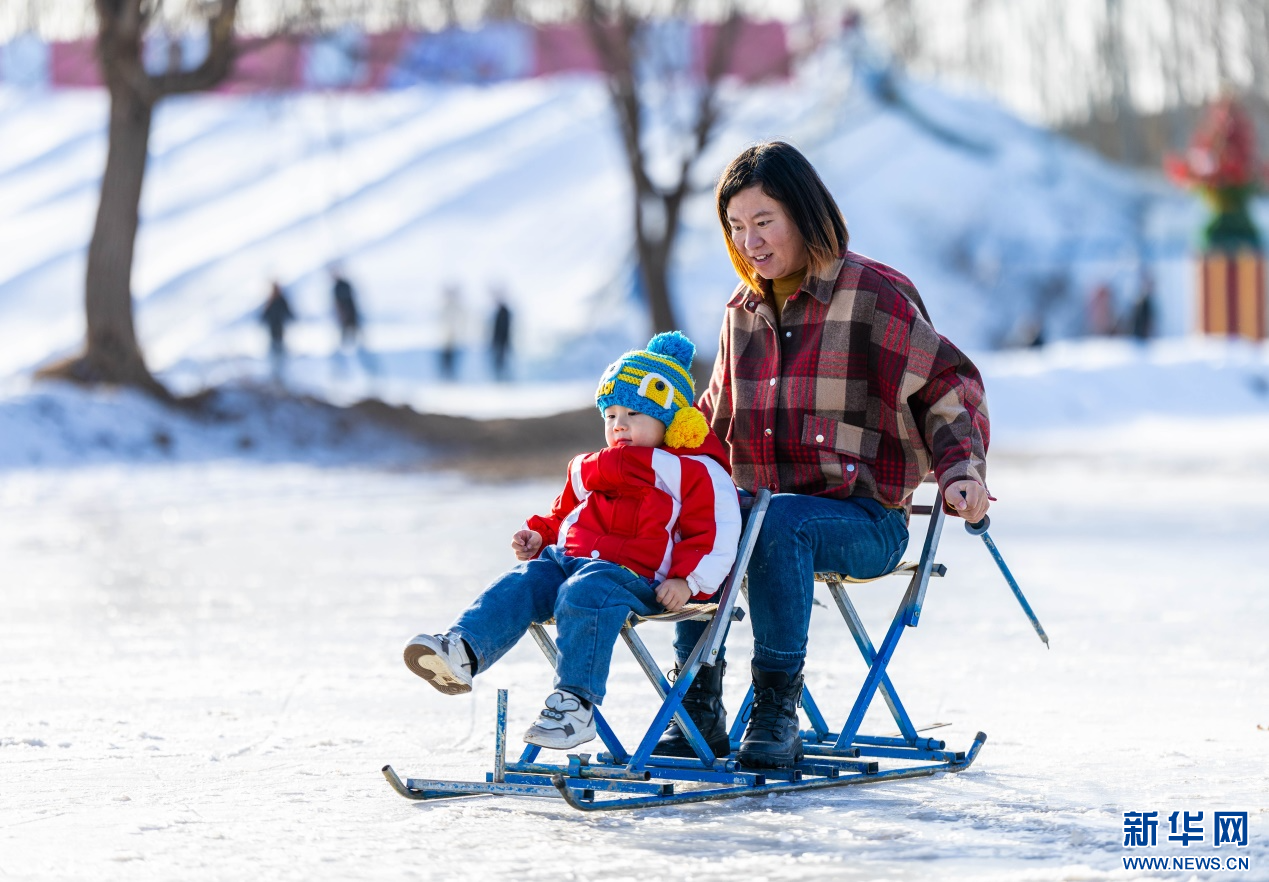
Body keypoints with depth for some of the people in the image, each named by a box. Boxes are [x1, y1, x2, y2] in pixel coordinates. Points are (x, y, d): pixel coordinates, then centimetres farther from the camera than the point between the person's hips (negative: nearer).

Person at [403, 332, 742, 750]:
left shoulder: (698, 473, 4)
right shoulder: (593, 469, 28)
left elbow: (715, 537, -4)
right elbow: (563, 514, 38)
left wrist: (687, 579, -18)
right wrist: (538, 536, 16)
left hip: (634, 574, -7)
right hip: (567, 557, 7)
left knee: (584, 594, -37)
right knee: (517, 586, -21)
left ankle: (575, 703, -39)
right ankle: (461, 651, -43)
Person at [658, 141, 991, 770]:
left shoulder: (873, 295, -4)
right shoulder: (743, 313, 15)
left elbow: (948, 387, -3)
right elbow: (716, 419, 26)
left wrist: (960, 471, -18)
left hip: (865, 521, -6)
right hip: (760, 506, 6)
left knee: (780, 523, -37)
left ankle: (777, 709, -31)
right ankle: (700, 708, -15)